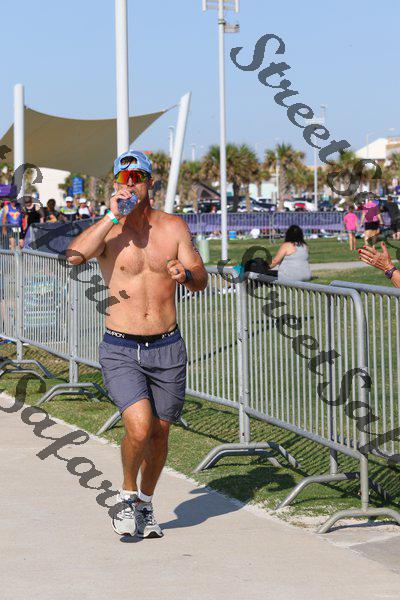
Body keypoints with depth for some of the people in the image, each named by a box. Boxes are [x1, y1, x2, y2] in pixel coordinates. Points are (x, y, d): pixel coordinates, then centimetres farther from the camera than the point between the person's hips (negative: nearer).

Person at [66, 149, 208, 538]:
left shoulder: (173, 227, 4)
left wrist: (186, 274, -20)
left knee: (159, 433, 12)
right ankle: (127, 495, 7)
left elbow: (201, 281, 3)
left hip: (167, 348, 3)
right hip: (120, 349, -3)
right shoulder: (108, 230, -3)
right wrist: (113, 216, -22)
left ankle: (145, 503, 36)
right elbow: (74, 256, -23)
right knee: (139, 427, -20)